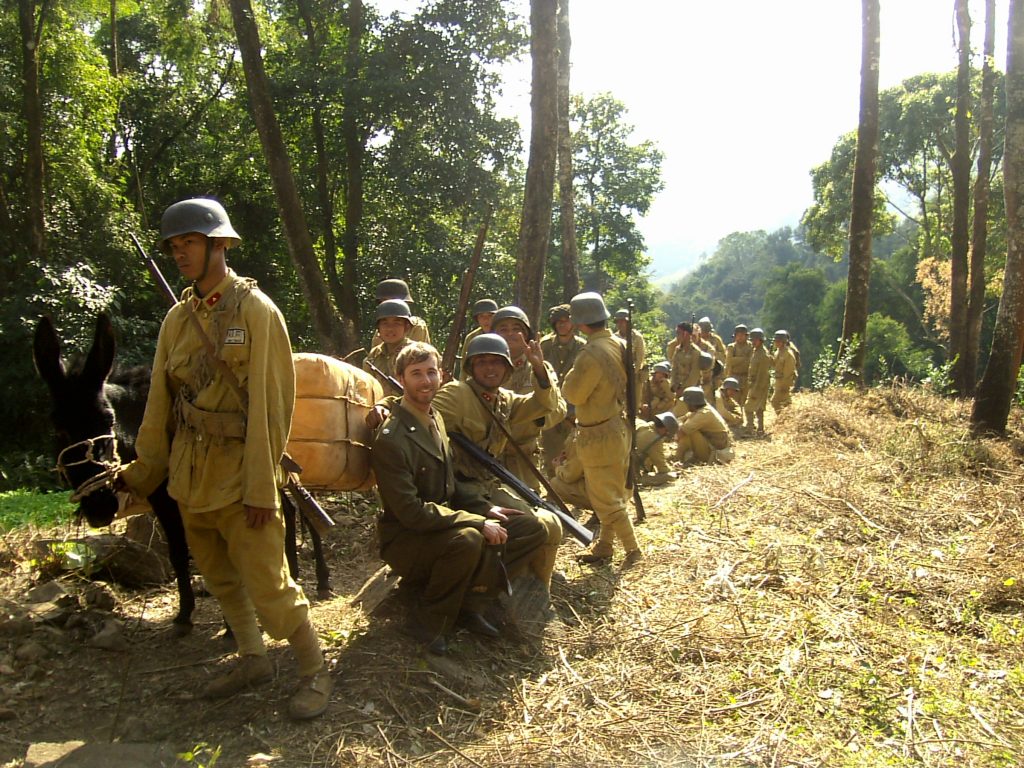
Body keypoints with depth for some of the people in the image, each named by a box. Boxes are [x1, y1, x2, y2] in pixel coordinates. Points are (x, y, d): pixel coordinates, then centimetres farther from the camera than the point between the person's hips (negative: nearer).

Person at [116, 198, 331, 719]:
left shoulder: (255, 310, -11)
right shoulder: (178, 317, 7)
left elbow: (271, 403, -15)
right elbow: (160, 402, 11)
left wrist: (261, 486, -17)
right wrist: (143, 472, 12)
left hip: (239, 474, -7)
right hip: (190, 474, 7)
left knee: (266, 583, -4)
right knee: (219, 577, 18)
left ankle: (315, 671, 14)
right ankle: (253, 659, 36)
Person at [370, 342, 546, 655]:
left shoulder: (435, 418, 7)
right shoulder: (391, 439, -21)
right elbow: (410, 512, -25)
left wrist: (486, 508, 1)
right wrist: (478, 522, -24)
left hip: (444, 523, 8)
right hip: (405, 540, -8)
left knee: (530, 529, -1)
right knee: (468, 539, -39)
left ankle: (469, 602, 0)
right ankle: (429, 619, -13)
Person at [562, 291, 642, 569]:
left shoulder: (591, 355, -24)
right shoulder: (619, 345, 2)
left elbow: (573, 394, -16)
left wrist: (571, 375, -1)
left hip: (599, 435, -9)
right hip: (619, 426, 9)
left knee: (605, 499, 3)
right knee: (613, 494, 16)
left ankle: (633, 551, 8)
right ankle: (604, 548, 27)